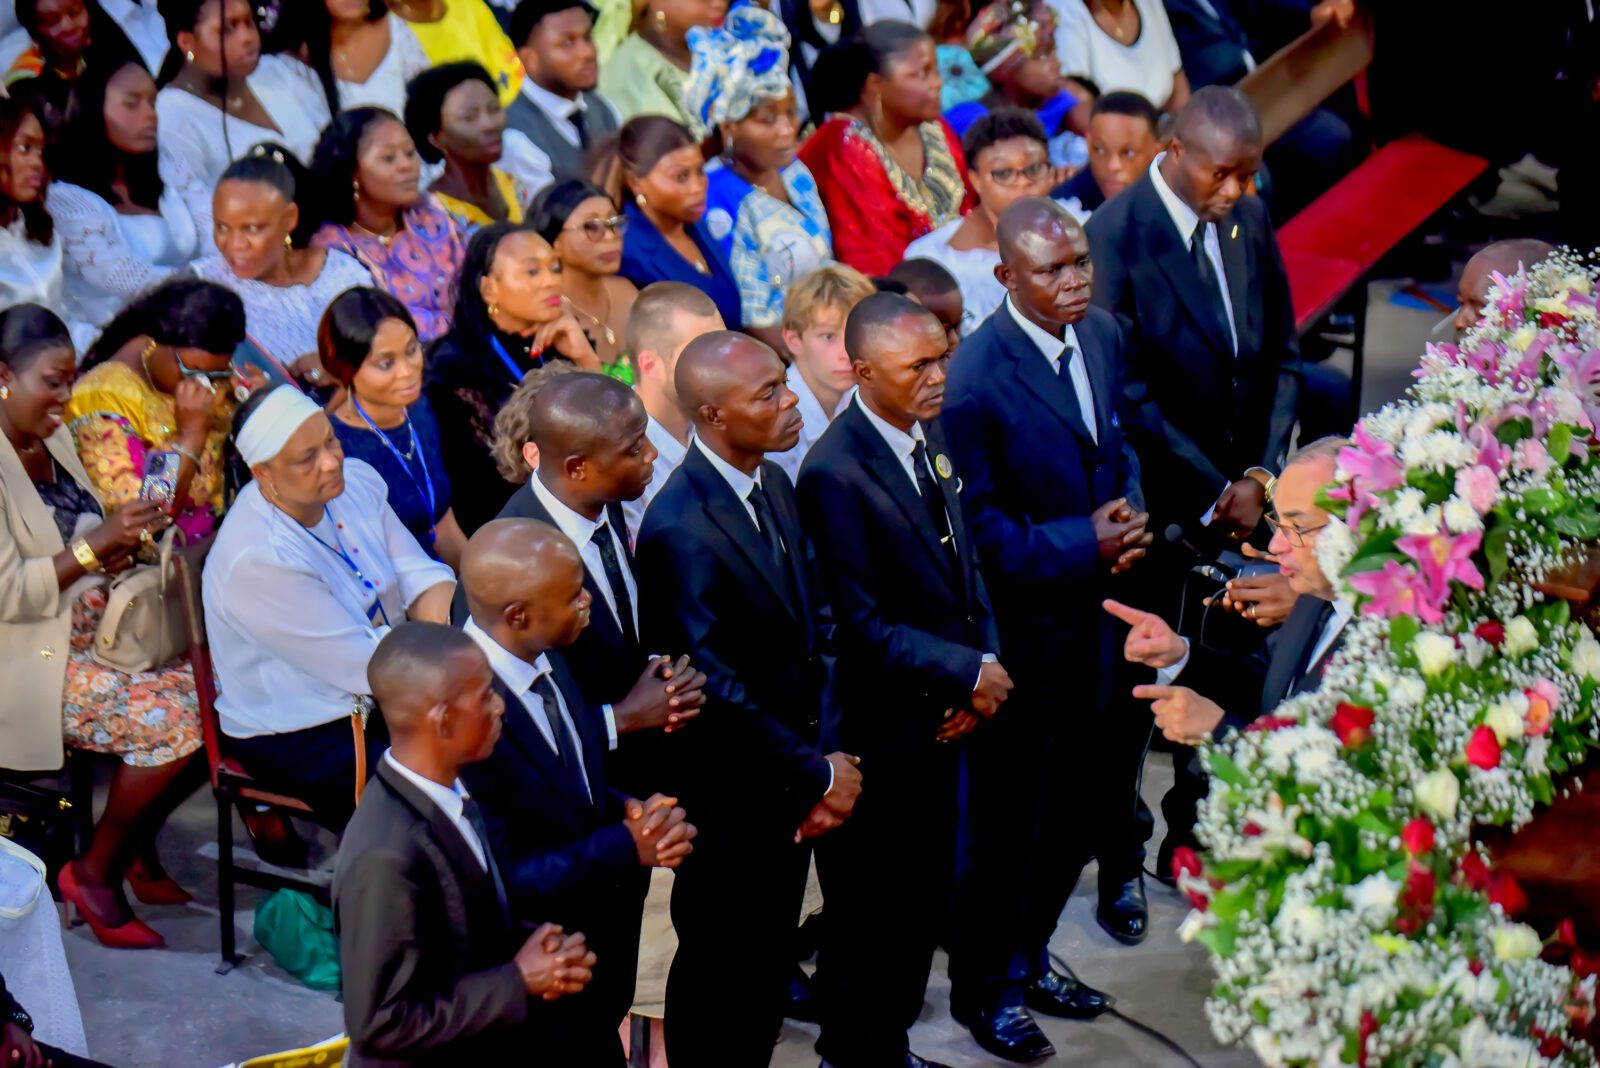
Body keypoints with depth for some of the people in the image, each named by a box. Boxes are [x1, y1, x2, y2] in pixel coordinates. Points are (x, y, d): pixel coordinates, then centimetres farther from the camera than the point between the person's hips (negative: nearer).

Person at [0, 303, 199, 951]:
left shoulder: (52, 441, 11)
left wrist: (124, 539, -4)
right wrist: (98, 544, -23)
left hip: (95, 635, 9)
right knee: (170, 718, -23)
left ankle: (139, 850, 9)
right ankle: (95, 871, -4)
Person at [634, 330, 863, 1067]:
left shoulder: (774, 485, 2)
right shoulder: (681, 528, -25)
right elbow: (714, 687, -24)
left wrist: (823, 761, -2)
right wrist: (818, 774, -14)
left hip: (789, 784, 8)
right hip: (729, 802, -8)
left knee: (768, 969, 21)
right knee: (720, 978, 10)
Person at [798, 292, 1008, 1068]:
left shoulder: (929, 435, 4)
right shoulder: (835, 473, -23)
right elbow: (861, 625, -22)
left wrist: (986, 664, -2)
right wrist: (968, 673, -18)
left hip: (937, 721, 8)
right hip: (877, 736, -8)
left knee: (924, 901, 20)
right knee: (870, 916, 7)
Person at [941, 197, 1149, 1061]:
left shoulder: (1104, 335, 0)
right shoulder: (976, 380, -23)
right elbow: (978, 527, -19)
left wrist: (1128, 514, -6)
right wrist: (1084, 544, -21)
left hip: (1090, 612, 7)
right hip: (1017, 626, -7)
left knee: (1078, 799, 19)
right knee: (1005, 814, 8)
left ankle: (1027, 956, 40)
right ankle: (980, 985, 28)